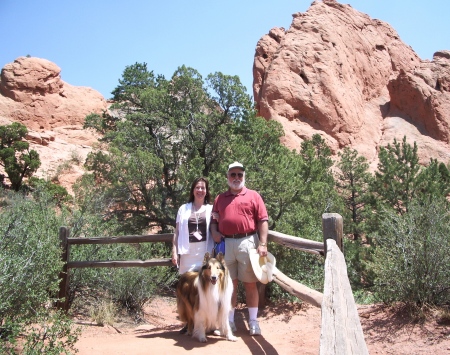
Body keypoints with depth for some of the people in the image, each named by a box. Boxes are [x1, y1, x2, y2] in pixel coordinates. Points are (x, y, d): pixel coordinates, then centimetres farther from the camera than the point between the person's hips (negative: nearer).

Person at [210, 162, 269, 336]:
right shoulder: (220, 198, 15)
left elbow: (263, 220, 0)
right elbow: (214, 219, 19)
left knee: (250, 283, 4)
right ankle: (229, 320, 18)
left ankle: (253, 321, 13)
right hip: (226, 243, 3)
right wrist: (214, 232, -3)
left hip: (247, 242, -2)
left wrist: (263, 244, -9)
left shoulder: (253, 195, 6)